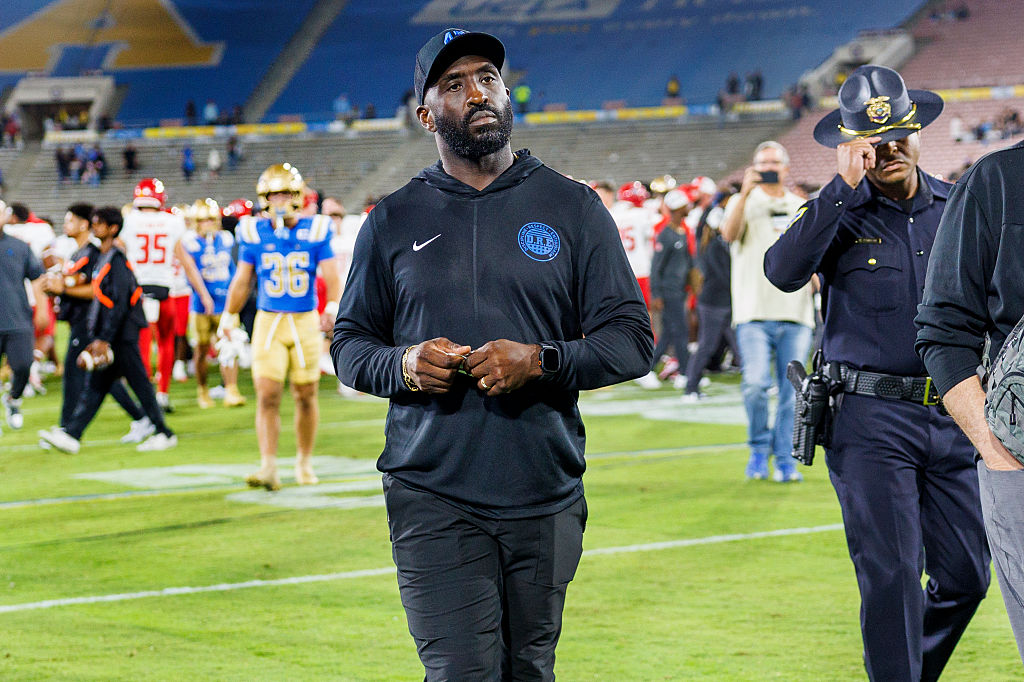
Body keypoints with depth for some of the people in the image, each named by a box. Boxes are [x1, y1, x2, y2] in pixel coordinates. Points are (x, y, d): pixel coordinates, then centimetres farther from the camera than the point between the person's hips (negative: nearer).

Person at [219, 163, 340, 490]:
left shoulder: (315, 230, -2)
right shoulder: (254, 233, 0)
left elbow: (331, 276, -5)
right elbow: (242, 280, 11)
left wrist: (333, 308, -22)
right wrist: (229, 317, 14)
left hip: (305, 322, 0)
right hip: (268, 322, 0)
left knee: (306, 396, 8)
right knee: (267, 395, -10)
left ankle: (304, 463, 25)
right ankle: (268, 468, -12)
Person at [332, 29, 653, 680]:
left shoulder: (573, 208, 7)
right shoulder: (393, 222, 10)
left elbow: (632, 339, 3)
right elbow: (349, 345, 14)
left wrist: (540, 361, -14)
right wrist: (403, 366, -8)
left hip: (546, 500, 1)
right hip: (433, 498, -1)